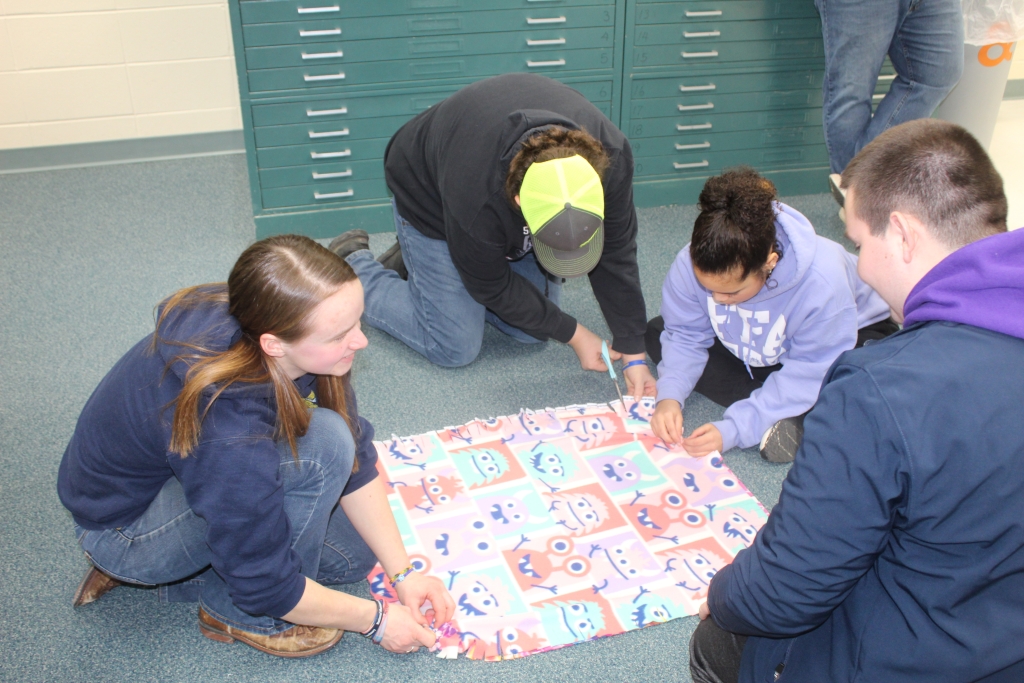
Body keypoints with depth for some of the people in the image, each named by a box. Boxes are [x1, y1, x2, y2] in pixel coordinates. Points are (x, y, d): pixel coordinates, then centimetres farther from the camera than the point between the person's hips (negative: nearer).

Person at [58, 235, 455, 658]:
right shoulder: (227, 430, -41)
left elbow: (358, 462, -9)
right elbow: (266, 586, -27)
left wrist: (402, 573, -8)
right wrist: (377, 620, -14)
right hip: (123, 525, -7)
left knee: (354, 553, 8)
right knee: (323, 444, -30)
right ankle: (236, 612, -9)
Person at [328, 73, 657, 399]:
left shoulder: (611, 155, -35)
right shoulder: (476, 194, -45)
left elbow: (617, 255, -22)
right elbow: (493, 286, -25)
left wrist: (632, 353, -21)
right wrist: (572, 334, -17)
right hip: (431, 201, -5)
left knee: (534, 331, 3)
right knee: (455, 348, -7)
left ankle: (417, 257, 20)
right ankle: (353, 264, 12)